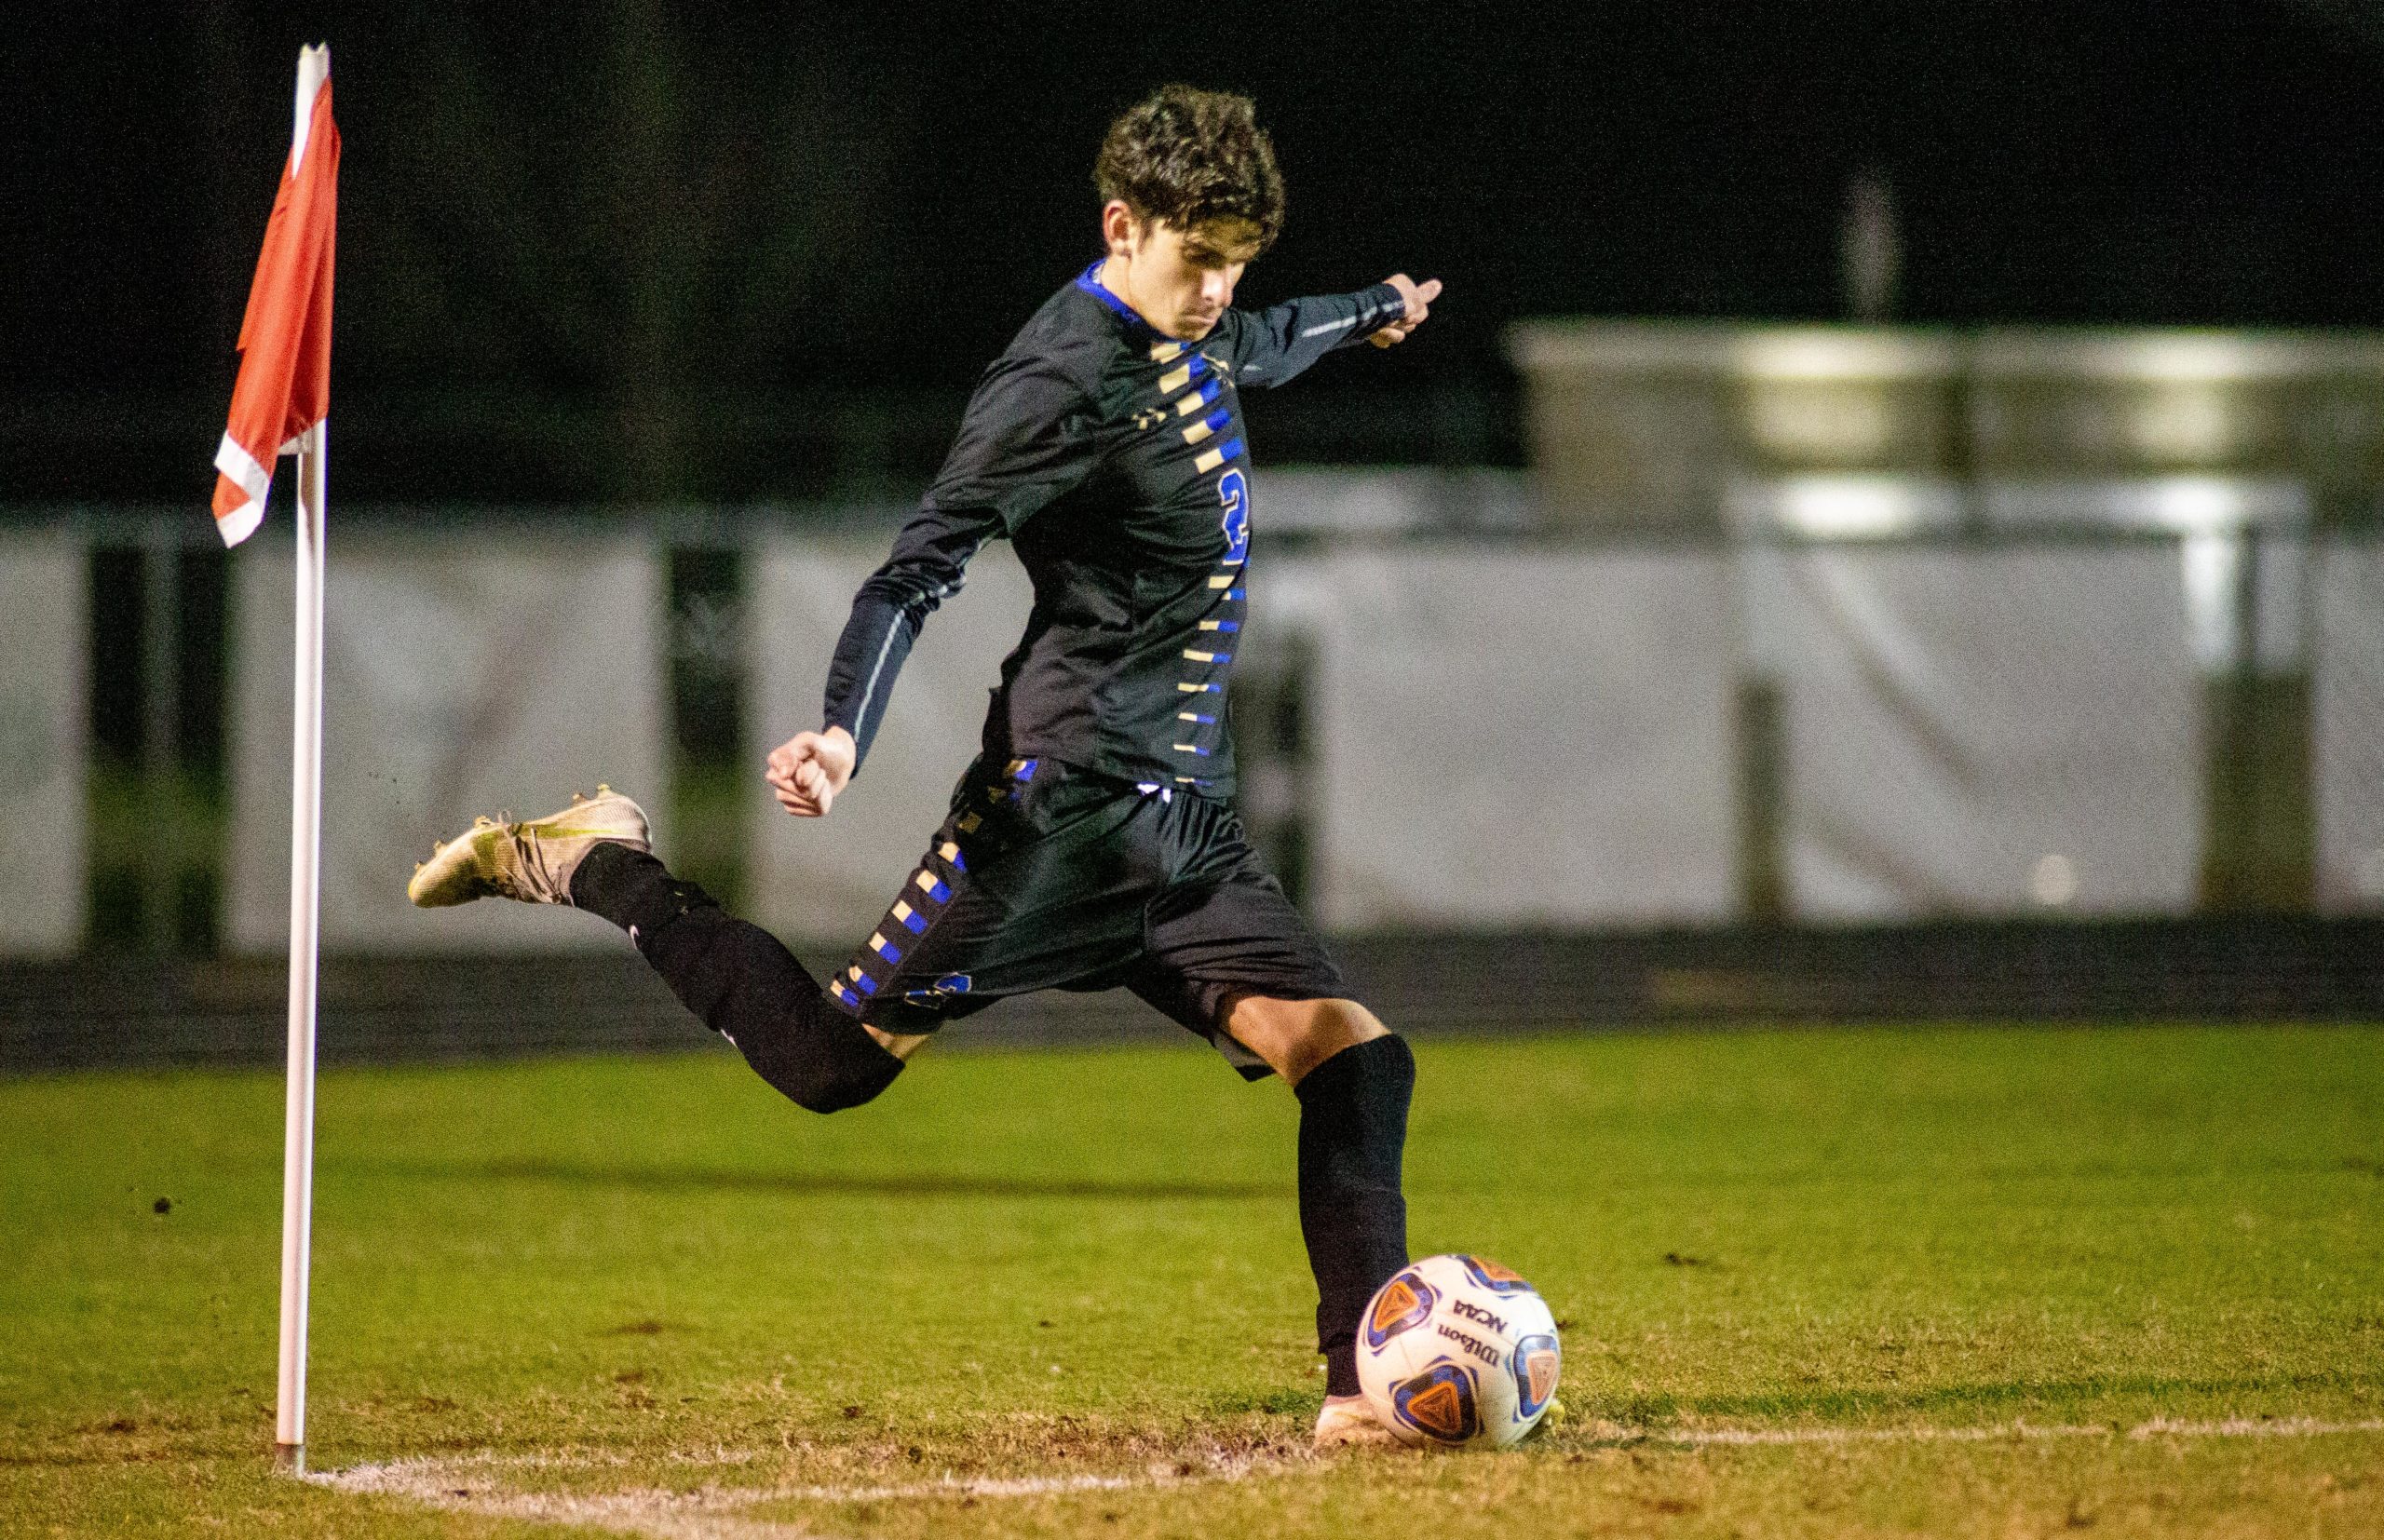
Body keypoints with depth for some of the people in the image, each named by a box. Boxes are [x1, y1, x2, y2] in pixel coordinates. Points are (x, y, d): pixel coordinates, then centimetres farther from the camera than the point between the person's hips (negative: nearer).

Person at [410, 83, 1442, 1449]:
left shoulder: (1186, 339, 13)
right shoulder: (1064, 381, -15)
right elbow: (923, 563, -22)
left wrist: (1369, 315, 59)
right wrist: (848, 726, -36)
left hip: (1184, 824, 8)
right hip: (1063, 807, -8)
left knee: (1352, 1055, -9)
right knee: (832, 1062, -5)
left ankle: (1367, 1385, -9)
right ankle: (595, 865, 15)